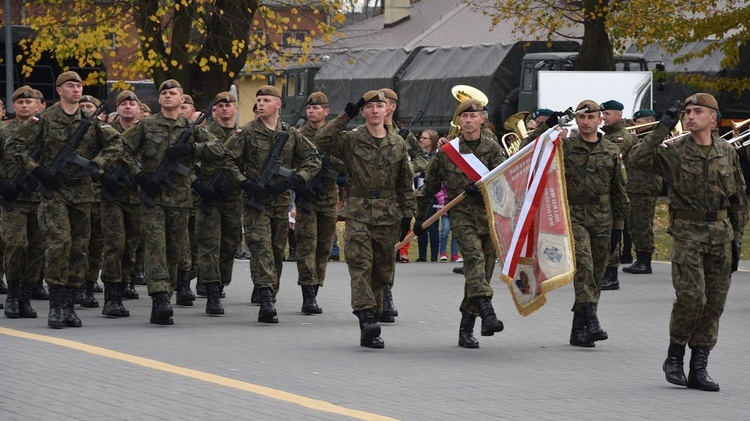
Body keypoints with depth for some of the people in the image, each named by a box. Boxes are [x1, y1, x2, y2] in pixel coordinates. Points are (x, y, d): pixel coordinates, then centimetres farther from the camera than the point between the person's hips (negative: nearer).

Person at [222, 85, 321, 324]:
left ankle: (269, 300, 21)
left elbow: (313, 159, 11)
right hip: (255, 202, -4)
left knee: (277, 251, 9)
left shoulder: (291, 135, 8)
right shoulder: (246, 133, -1)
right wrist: (245, 183, -13)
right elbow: (227, 160, -2)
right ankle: (266, 300, -26)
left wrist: (294, 180, -5)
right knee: (261, 249, -16)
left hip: (281, 202, 4)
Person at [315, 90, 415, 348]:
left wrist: (409, 215, 9)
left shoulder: (398, 144, 10)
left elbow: (406, 183, 14)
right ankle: (367, 317, -26)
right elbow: (322, 140, -15)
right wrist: (346, 116, -14)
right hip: (358, 213, -3)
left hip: (388, 216, 3)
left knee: (383, 269, 6)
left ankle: (369, 327, 16)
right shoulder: (350, 140, 2)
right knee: (361, 264, -18)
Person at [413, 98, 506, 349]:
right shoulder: (448, 150, 7)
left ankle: (466, 329, 12)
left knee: (483, 269, 3)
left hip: (488, 212, 2)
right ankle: (487, 314, -42)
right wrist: (420, 216, 21)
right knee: (474, 255, -26)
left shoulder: (493, 149, 6)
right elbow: (430, 184, 17)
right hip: (460, 212, -2)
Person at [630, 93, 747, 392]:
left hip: (720, 233, 4)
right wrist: (662, 129, -19)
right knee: (691, 296, -14)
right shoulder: (673, 152, -2)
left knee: (714, 301, 3)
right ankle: (674, 358, 5)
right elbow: (638, 160, -18)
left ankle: (699, 369, 10)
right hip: (688, 232, -4)